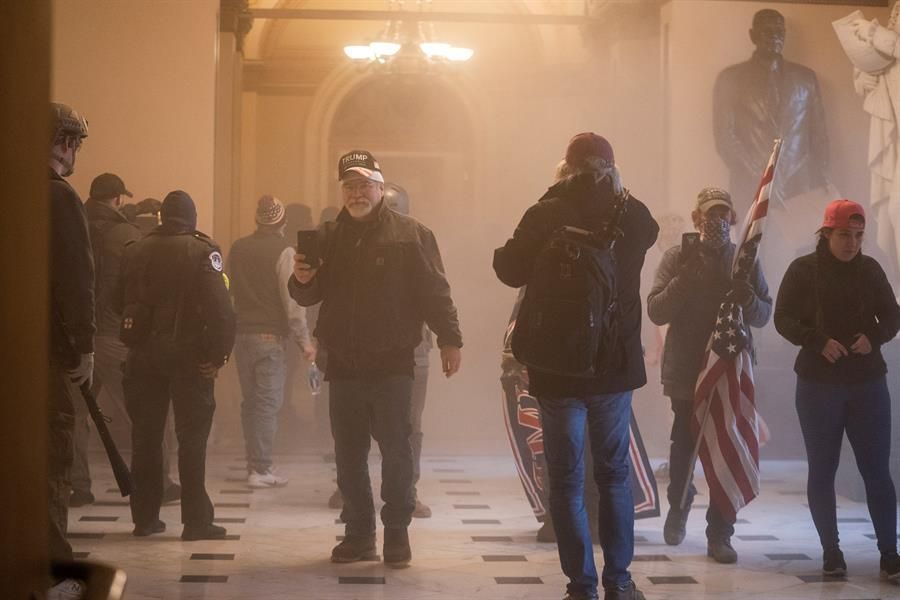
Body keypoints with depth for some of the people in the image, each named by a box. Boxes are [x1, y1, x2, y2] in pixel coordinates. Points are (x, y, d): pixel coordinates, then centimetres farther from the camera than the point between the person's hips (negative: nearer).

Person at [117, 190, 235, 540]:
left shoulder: (136, 251, 5)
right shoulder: (202, 251, -8)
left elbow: (121, 302, 7)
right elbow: (220, 307, -17)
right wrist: (219, 353, -13)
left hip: (144, 355, 4)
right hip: (188, 355, -4)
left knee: (146, 437, 12)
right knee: (192, 439, 1)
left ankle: (145, 517, 16)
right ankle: (196, 521, 1)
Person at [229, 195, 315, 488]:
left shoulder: (237, 249, 8)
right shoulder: (283, 251, -9)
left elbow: (227, 291, 15)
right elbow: (292, 301, -12)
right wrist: (304, 341, -8)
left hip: (241, 334, 6)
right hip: (270, 335, -6)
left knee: (251, 401, 13)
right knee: (268, 403, -1)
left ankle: (256, 464, 17)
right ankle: (261, 469, -1)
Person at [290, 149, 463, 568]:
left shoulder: (410, 234, -1)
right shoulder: (328, 236, 11)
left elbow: (434, 291, -5)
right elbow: (308, 297, 13)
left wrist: (449, 339, -11)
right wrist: (303, 280, -9)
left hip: (392, 364, -4)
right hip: (343, 364, 4)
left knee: (396, 451, -1)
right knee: (348, 455, 8)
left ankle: (397, 534, 9)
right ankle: (358, 533, 18)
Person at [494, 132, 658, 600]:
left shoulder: (546, 215, -12)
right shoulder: (632, 214, -1)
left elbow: (512, 271, -3)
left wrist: (501, 251, 16)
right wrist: (616, 190, 23)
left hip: (559, 367, -2)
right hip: (616, 364, 3)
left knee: (567, 481, 5)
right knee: (614, 474, 15)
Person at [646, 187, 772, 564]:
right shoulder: (678, 258, 0)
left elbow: (764, 316, 6)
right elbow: (655, 311, -6)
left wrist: (749, 300, -16)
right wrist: (683, 280, -20)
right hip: (686, 369, -1)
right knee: (684, 444, 4)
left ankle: (720, 535, 8)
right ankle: (678, 506, 33)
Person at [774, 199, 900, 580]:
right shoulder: (803, 270, -2)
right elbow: (783, 319, -6)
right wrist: (818, 342, -22)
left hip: (867, 383, 1)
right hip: (818, 382, -1)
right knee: (822, 469, 5)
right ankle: (831, 551, 15)